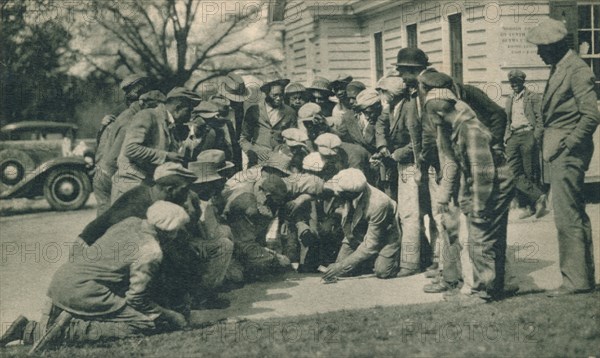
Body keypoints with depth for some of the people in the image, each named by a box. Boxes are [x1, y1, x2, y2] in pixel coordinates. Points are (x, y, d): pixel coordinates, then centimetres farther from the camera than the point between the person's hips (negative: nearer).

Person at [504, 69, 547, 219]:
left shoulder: (533, 97, 5)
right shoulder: (509, 100, 23)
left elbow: (540, 119, -2)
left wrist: (536, 138, -13)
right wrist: (507, 137, 14)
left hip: (528, 135, -5)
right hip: (513, 137, 5)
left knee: (531, 173, -5)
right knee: (515, 173, -8)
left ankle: (532, 206, 0)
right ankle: (538, 197, -6)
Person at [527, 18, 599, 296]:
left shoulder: (577, 70, -13)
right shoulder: (558, 70, 15)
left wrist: (566, 145, -17)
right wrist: (549, 144, 9)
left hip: (568, 153, -10)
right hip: (559, 152, 10)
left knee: (567, 216, -7)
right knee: (575, 215, 14)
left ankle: (576, 280, -1)